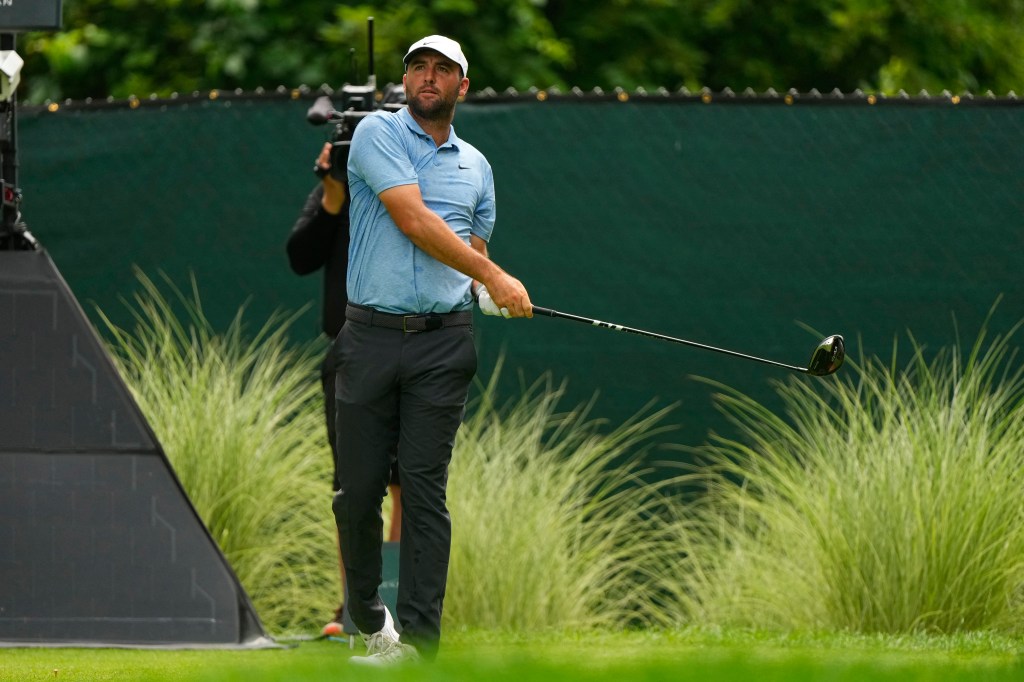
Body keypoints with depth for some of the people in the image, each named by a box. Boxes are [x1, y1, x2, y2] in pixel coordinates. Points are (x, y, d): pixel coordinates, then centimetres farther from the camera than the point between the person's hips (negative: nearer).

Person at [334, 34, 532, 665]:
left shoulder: (475, 165, 16)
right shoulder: (378, 134, 0)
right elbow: (412, 220, -11)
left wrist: (492, 297, 2)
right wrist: (492, 275, -14)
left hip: (443, 338, 2)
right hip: (372, 333, -2)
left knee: (425, 489, -4)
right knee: (359, 488, 0)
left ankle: (418, 639, -7)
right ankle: (369, 617, 20)